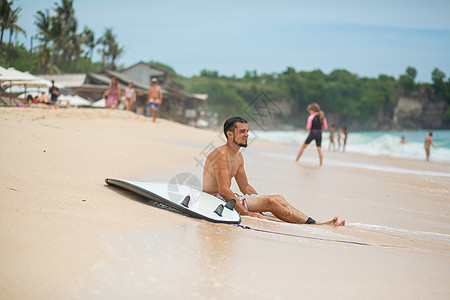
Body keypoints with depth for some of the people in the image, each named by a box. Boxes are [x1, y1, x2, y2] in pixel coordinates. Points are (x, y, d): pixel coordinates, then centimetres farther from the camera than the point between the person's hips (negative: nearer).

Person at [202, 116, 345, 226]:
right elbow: (224, 190, -25)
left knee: (278, 199, -1)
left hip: (228, 197, 10)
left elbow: (245, 187, 20)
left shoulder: (238, 156, 13)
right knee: (271, 202, -19)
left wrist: (261, 202, 10)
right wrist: (246, 212, -27)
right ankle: (315, 224, -16)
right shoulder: (221, 154, -18)